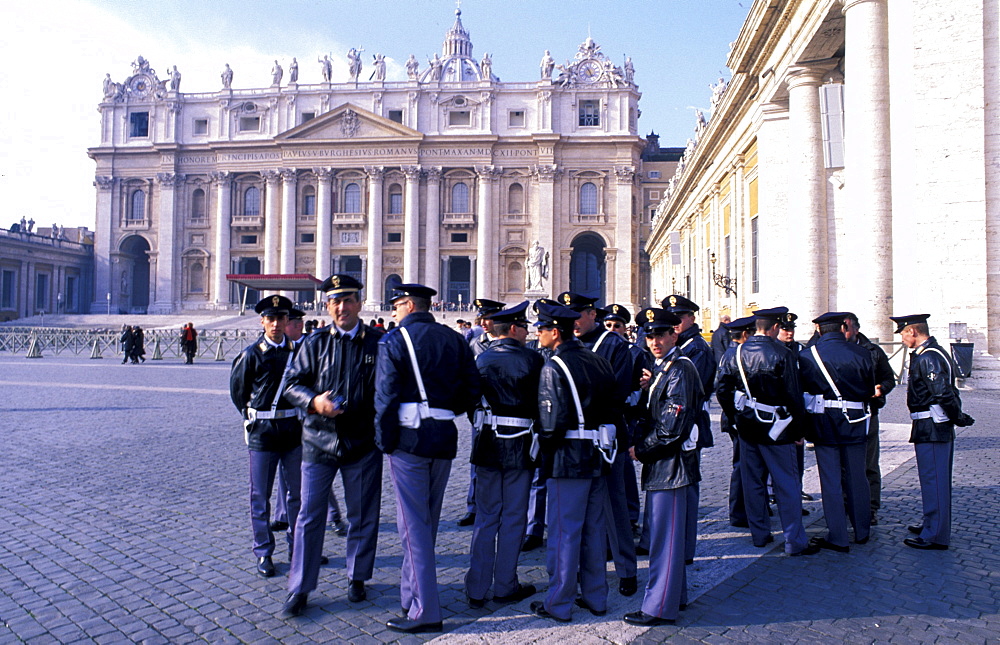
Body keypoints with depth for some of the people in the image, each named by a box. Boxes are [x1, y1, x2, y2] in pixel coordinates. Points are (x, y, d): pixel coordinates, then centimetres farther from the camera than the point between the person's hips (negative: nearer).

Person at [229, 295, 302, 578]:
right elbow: (237, 390, 6)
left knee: (299, 491, 10)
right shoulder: (251, 354, -5)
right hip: (263, 432, -3)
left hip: (294, 430, 3)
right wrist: (252, 417, 10)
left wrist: (299, 415, 12)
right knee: (261, 496, 6)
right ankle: (264, 553, 18)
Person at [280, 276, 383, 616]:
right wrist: (314, 402, -17)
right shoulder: (315, 342, 3)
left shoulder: (378, 342, -1)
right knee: (310, 515, 4)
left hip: (364, 442, 0)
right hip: (319, 439, 1)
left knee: (363, 514, 11)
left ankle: (357, 577, 30)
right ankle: (299, 589, 16)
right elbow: (293, 384, 3)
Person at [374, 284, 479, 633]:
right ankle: (412, 592, 32)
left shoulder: (395, 340, -7)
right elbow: (472, 390, 6)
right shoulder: (454, 339, 9)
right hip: (445, 438, 6)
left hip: (410, 438, -6)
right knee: (428, 520, 18)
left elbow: (385, 396, -12)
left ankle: (424, 611, 1)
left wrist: (384, 442, -4)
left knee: (414, 525, -1)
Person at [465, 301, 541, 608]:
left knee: (485, 517, 12)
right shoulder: (531, 359, -11)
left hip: (486, 443, 4)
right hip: (519, 446, -4)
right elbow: (541, 403, -5)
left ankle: (476, 589, 15)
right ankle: (505, 587, 18)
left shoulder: (482, 358, 3)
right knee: (513, 518, 9)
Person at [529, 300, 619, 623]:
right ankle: (595, 597, 27)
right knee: (594, 529, 16)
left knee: (565, 532, 3)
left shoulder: (554, 367, -15)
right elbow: (615, 409, 10)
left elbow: (553, 421, -21)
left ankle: (559, 604, 14)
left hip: (569, 458, -7)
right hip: (599, 457, 7)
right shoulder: (599, 361, 7)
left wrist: (545, 446, -4)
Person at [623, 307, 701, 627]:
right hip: (661, 462, 10)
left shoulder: (680, 370, -18)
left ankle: (660, 607, 8)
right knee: (666, 532, 19)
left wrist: (640, 450, -12)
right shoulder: (662, 367, 12)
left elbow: (672, 427, -22)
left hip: (671, 462, -10)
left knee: (665, 535, -2)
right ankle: (675, 595, 33)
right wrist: (648, 387, 0)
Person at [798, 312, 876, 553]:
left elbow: (802, 388, 0)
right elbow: (870, 390, 5)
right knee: (856, 478, 15)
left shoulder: (807, 355, -8)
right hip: (854, 423, 2)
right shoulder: (861, 353, -3)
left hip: (824, 424, -2)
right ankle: (862, 531, 29)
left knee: (831, 481, 3)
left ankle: (838, 538, 7)